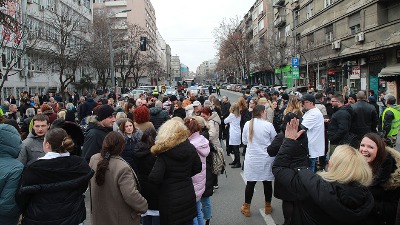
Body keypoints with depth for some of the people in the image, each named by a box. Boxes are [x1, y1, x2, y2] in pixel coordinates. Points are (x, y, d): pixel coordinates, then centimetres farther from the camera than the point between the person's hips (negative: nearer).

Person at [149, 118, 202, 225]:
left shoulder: (163, 153, -19)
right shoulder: (190, 148, -6)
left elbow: (155, 178, -22)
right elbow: (198, 168, 7)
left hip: (170, 200, -4)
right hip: (188, 195, 4)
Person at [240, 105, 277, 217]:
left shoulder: (247, 124, -5)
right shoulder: (268, 125, -11)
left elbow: (244, 141, 6)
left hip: (251, 159, 2)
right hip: (266, 159, -1)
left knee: (250, 183, 9)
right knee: (267, 182, 13)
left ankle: (246, 208, 19)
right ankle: (268, 206, 28)